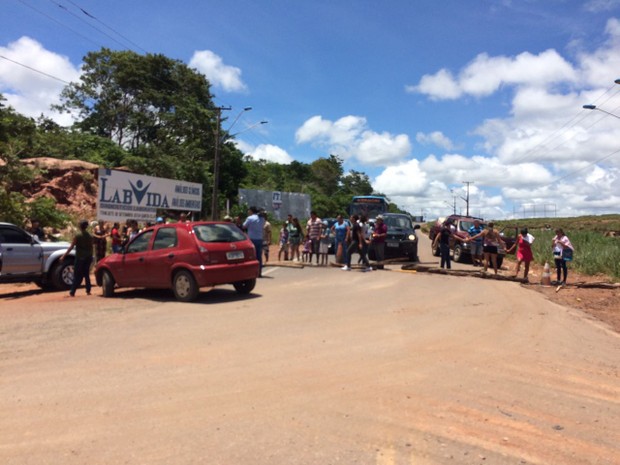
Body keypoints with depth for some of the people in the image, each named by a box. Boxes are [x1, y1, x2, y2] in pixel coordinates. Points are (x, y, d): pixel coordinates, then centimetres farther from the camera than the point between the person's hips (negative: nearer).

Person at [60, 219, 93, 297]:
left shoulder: (77, 235, -9)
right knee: (86, 274, 14)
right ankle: (88, 291, 13)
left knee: (77, 276, 0)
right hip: (88, 258, 4)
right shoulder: (90, 236, 3)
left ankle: (72, 292, -2)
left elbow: (71, 247, -11)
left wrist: (64, 256, -8)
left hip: (80, 258, -4)